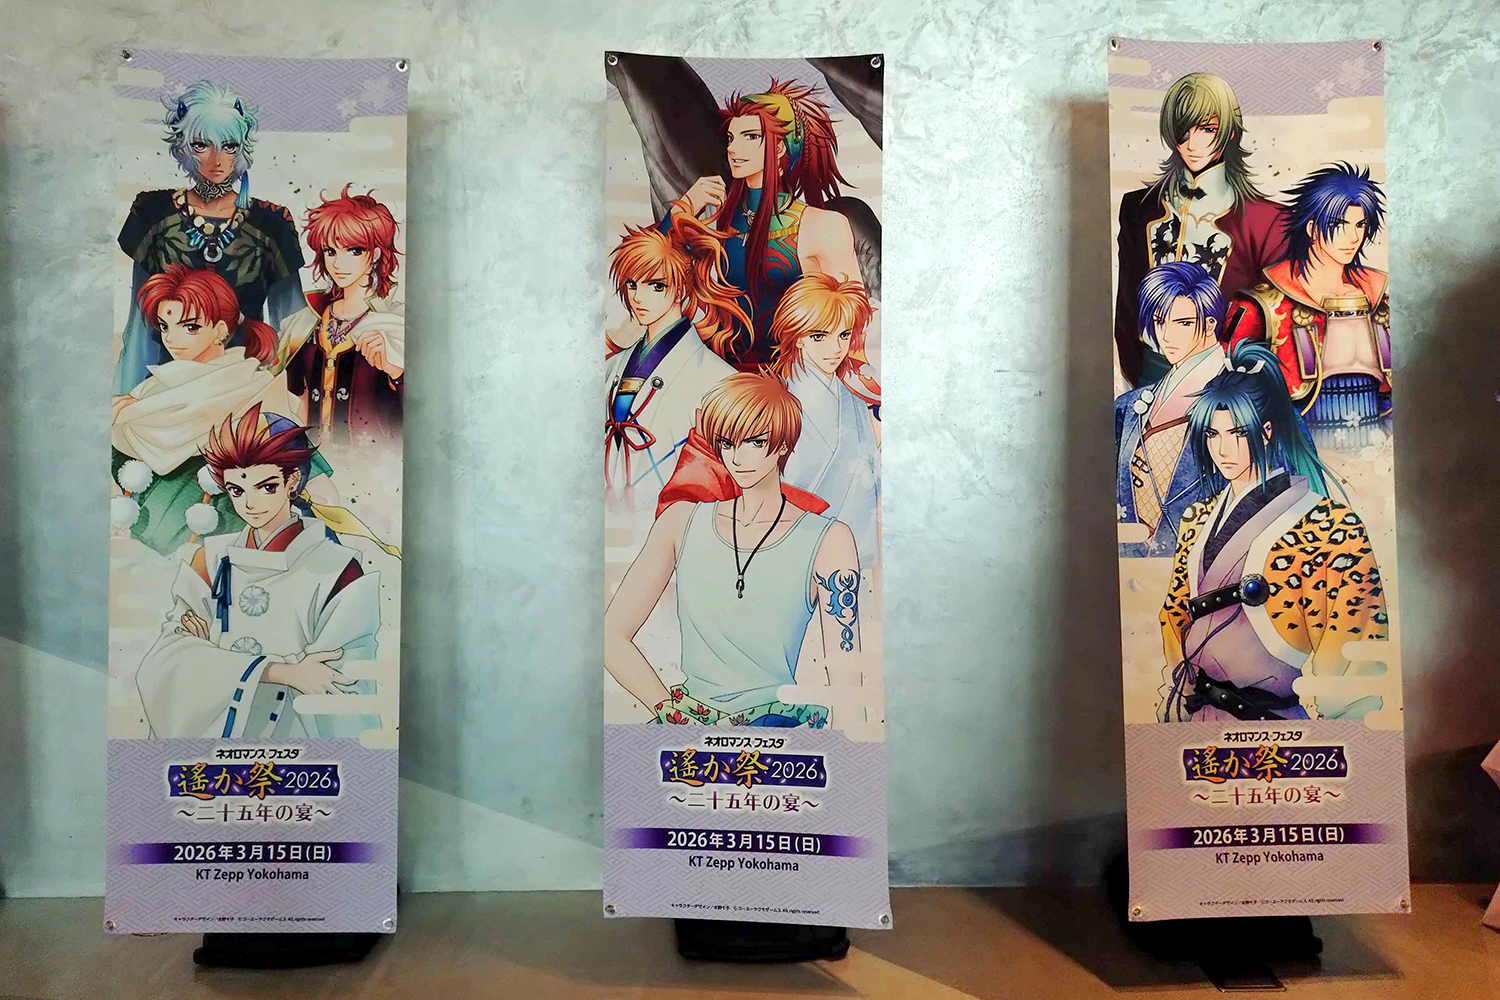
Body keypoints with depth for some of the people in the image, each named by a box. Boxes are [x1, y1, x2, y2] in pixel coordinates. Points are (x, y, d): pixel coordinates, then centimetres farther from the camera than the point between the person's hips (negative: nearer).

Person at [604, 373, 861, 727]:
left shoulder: (829, 539, 0)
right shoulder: (682, 520, 7)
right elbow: (612, 635, 4)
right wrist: (670, 708, -4)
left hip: (781, 717, -2)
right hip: (692, 714, 2)